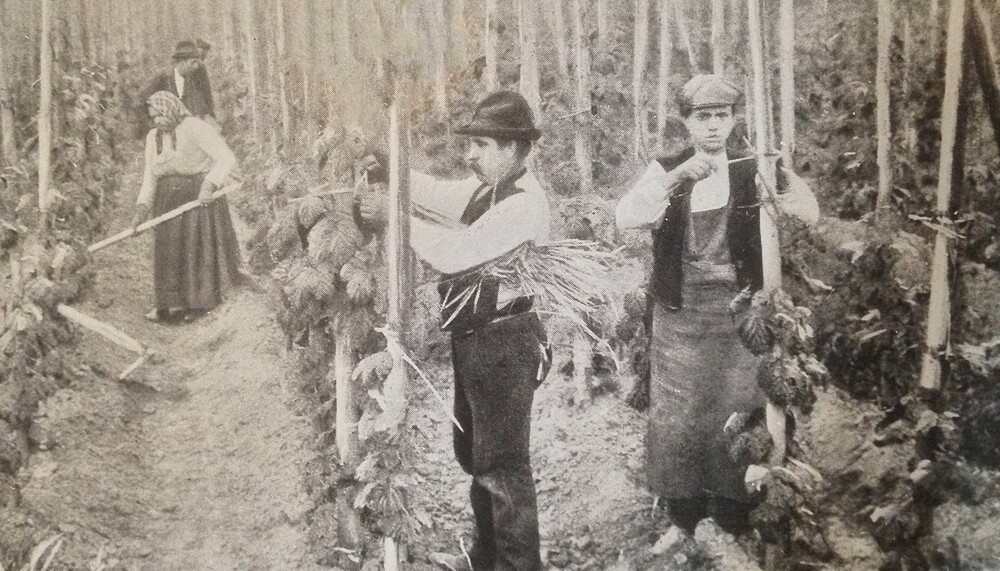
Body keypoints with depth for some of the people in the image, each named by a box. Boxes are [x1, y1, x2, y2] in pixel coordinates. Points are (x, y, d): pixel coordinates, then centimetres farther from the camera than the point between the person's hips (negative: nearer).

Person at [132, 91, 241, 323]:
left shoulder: (196, 129, -10)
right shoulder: (153, 137, 12)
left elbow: (226, 158, -19)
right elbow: (150, 176, 11)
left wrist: (210, 185, -31)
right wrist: (142, 208, -1)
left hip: (198, 196, -7)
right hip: (168, 201, 7)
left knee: (198, 247, -3)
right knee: (168, 251, 6)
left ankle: (199, 301, 7)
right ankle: (172, 303, 12)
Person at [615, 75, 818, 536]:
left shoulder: (750, 170, 3)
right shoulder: (666, 171, 2)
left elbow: (810, 212, -7)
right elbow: (625, 218, -15)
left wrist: (791, 194, -29)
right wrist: (679, 177, -27)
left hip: (736, 308, 0)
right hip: (678, 312, 0)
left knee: (737, 412, 2)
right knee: (676, 412, 3)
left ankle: (731, 522, 17)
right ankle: (681, 520, 19)